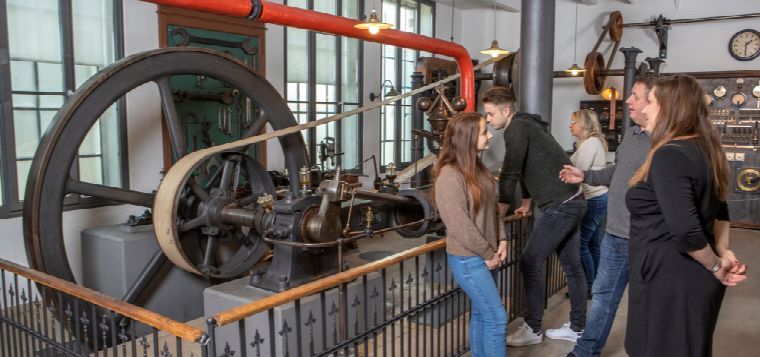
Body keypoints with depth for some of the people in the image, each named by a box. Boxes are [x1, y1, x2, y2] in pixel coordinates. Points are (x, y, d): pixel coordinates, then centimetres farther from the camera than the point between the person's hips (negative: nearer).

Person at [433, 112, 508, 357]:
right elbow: (459, 225, -21)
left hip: (485, 256, 8)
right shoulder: (449, 175, -20)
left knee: (481, 315, 16)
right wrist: (488, 253, -14)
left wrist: (501, 240, 2)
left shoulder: (477, 168, 8)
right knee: (497, 318, -4)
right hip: (468, 259, -8)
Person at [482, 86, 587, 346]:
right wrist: (526, 204, 37)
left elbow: (510, 174, -17)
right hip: (571, 201, 10)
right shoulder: (526, 125, 17)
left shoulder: (517, 128, -13)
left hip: (559, 206, -10)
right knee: (572, 266, 14)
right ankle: (577, 328, 25)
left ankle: (533, 330, 6)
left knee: (530, 264, -4)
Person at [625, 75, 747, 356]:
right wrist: (724, 253, 9)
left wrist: (716, 267, -13)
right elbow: (719, 211, 20)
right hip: (694, 278, 10)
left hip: (671, 281, -10)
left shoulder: (669, 155, -21)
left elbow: (685, 230, -29)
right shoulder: (703, 151, 10)